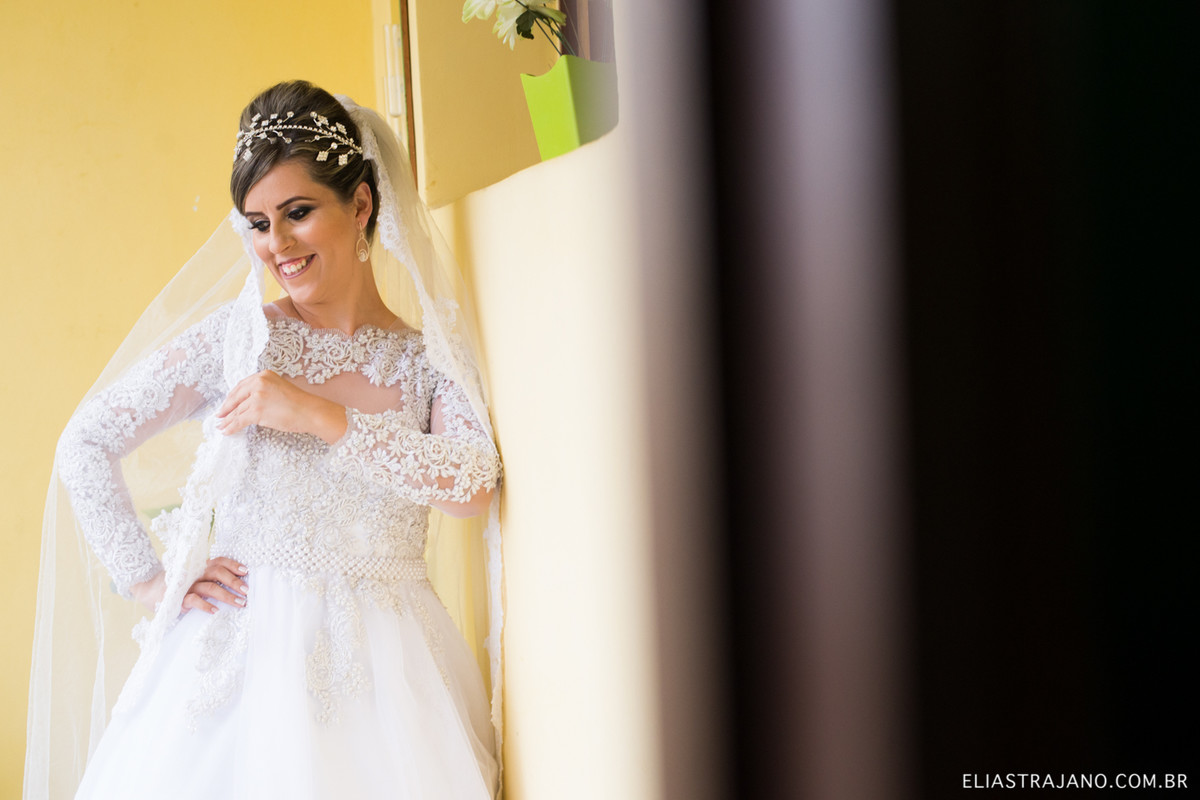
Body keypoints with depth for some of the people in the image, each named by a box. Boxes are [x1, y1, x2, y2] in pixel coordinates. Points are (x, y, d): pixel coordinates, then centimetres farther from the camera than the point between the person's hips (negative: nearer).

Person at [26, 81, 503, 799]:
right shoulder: (238, 337, 1)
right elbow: (85, 446, 4)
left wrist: (319, 416, -17)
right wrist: (148, 580, -2)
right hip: (242, 655, 0)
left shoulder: (433, 359, 3)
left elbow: (477, 485, -15)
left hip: (384, 671, 1)